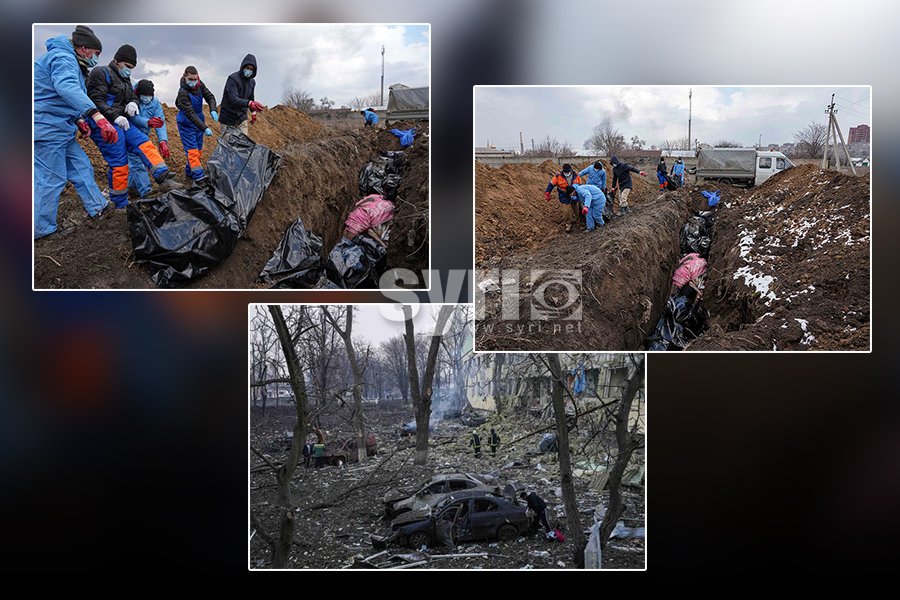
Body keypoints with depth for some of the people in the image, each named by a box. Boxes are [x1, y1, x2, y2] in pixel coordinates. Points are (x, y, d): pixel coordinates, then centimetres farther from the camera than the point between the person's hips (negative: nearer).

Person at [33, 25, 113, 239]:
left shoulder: (69, 61, 19)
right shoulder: (63, 58, -17)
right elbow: (68, 88, -38)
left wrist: (78, 120, 15)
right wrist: (97, 116, -50)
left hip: (60, 129, 11)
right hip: (48, 128, -11)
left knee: (81, 167, 16)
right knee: (51, 179, -5)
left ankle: (97, 207, 27)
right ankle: (41, 230, 3)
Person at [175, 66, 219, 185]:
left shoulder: (200, 85, -7)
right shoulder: (183, 93, -27)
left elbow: (210, 97, 1)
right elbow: (190, 114, -30)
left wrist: (213, 110, -22)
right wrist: (204, 128, -36)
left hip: (199, 121, 7)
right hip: (186, 124, -7)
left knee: (199, 150, 14)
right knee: (192, 151, -11)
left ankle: (189, 172, 31)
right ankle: (200, 178, -14)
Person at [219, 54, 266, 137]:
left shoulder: (252, 82, 5)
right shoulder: (233, 79, -19)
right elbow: (233, 99, -33)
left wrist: (253, 113, 26)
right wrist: (249, 103, -49)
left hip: (242, 117, 6)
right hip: (228, 117, -5)